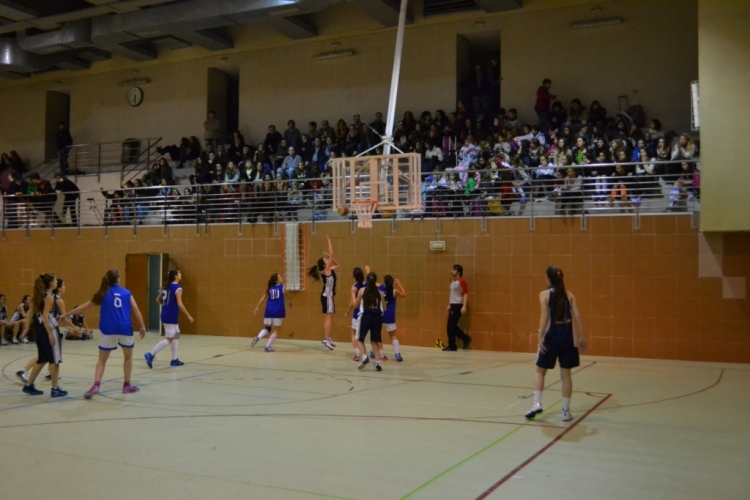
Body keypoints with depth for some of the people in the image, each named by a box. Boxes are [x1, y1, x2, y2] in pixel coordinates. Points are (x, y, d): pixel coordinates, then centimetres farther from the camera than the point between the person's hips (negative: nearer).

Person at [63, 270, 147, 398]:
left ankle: (96, 385, -9)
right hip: (125, 329, 0)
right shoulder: (127, 293, 10)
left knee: (102, 360, 10)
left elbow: (84, 307, 14)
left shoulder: (103, 294, 10)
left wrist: (67, 315, 23)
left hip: (109, 331, 0)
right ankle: (127, 385, 23)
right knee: (128, 357, 20)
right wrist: (142, 327, 6)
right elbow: (135, 309, 2)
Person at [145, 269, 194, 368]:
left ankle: (174, 360, 20)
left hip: (166, 315, 9)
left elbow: (158, 300, 17)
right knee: (169, 339, -3)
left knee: (176, 335, 17)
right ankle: (151, 355, -7)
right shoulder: (178, 288, -14)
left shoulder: (166, 286, 11)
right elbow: (180, 304, -20)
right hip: (171, 317, -9)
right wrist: (188, 316, -14)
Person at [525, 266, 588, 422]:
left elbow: (545, 317, -12)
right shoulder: (569, 295, 7)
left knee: (540, 371, 13)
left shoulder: (544, 295, -2)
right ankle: (566, 411, 11)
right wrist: (581, 337, 3)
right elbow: (577, 316, 0)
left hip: (551, 337, -2)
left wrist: (540, 337, -14)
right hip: (567, 337, 2)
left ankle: (537, 403, -1)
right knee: (565, 374, 9)